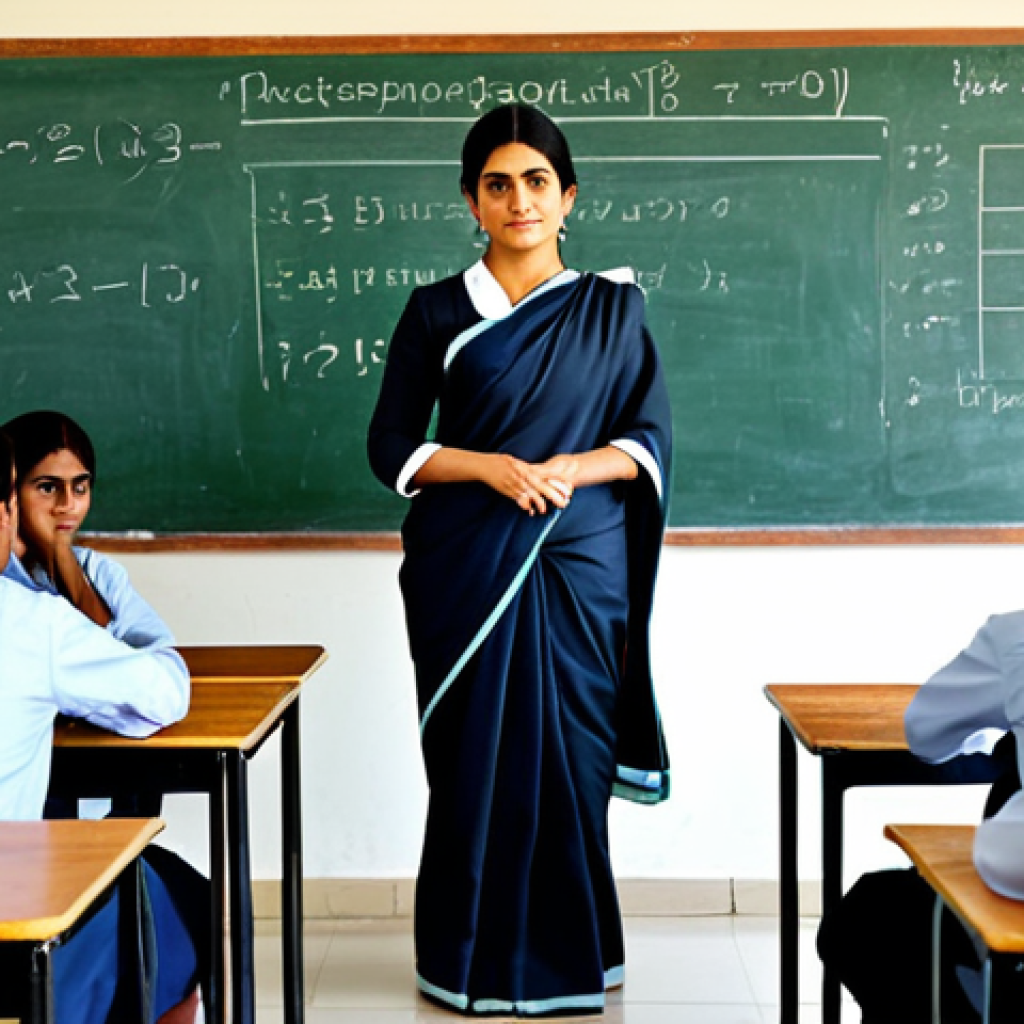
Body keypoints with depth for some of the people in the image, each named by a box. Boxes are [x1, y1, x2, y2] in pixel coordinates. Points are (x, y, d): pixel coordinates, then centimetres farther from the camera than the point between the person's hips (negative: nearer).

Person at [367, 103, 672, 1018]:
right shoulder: (437, 311, 6)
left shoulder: (614, 309, 8)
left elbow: (651, 438, 5)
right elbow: (392, 446, 3)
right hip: (466, 565, 0)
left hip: (580, 564, 1)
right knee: (475, 755, 0)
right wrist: (493, 467, -12)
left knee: (571, 753, 1)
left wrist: (569, 469, -13)